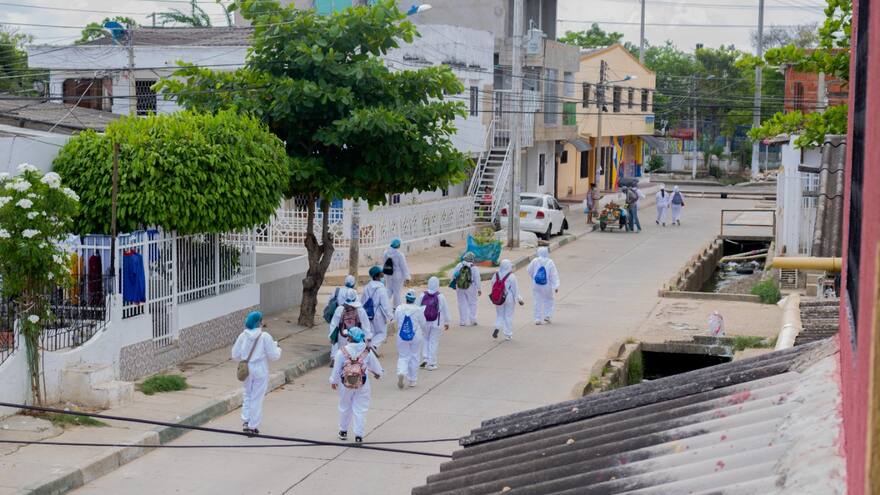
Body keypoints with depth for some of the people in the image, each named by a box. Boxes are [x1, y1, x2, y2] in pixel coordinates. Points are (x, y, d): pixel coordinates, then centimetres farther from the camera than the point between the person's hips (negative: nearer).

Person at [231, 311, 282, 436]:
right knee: (257, 398, 5)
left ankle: (245, 422, 14)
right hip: (260, 371, -4)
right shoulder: (265, 337, -16)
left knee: (248, 395, 20)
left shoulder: (243, 336, -5)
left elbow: (235, 355, 1)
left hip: (247, 369, 4)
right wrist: (277, 348, 9)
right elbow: (273, 356, -12)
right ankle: (253, 426, 9)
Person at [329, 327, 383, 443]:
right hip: (362, 385, 0)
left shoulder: (342, 351, -13)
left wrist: (333, 381, 11)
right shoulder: (367, 352, -7)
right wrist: (378, 373, 31)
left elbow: (336, 368, -6)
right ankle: (358, 435, 3)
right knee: (360, 409, 5)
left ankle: (343, 431, 32)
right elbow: (374, 364, 9)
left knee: (345, 407, 19)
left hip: (346, 385, 0)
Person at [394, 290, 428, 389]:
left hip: (402, 336, 1)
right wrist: (422, 332, 20)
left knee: (403, 357, 9)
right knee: (414, 357, 12)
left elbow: (395, 324, 3)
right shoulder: (418, 309, -10)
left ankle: (401, 373, -19)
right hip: (415, 336, -1)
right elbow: (423, 324, -1)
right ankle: (412, 380, 17)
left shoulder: (399, 309, -7)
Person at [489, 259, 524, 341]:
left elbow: (493, 287, 5)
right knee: (508, 316, 6)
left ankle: (497, 327, -8)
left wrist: (494, 298, 16)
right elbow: (515, 289, -11)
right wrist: (519, 299, -2)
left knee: (499, 315, 18)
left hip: (498, 299, 3)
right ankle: (508, 335, 11)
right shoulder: (511, 277, -14)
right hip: (509, 299, -3)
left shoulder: (495, 275, -2)